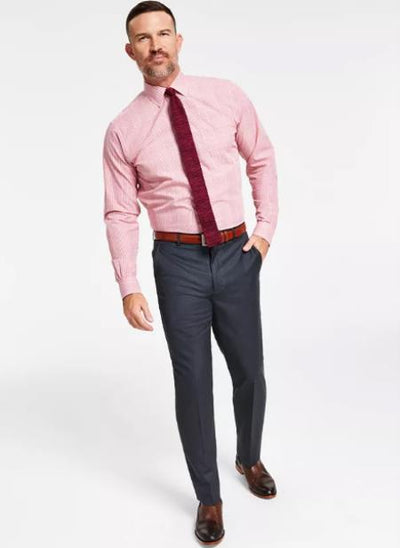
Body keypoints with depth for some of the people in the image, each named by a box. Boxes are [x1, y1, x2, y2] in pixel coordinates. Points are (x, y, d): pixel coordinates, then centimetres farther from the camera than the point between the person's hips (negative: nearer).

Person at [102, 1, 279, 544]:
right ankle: (208, 497, 29)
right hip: (178, 261, -1)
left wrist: (266, 226, 2)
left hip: (237, 255, 2)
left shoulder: (226, 95, 0)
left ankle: (250, 458, 47)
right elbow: (121, 214, -3)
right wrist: (129, 287, -8)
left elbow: (261, 158, 10)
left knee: (250, 371, 16)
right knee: (192, 382, 6)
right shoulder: (123, 131, -4)